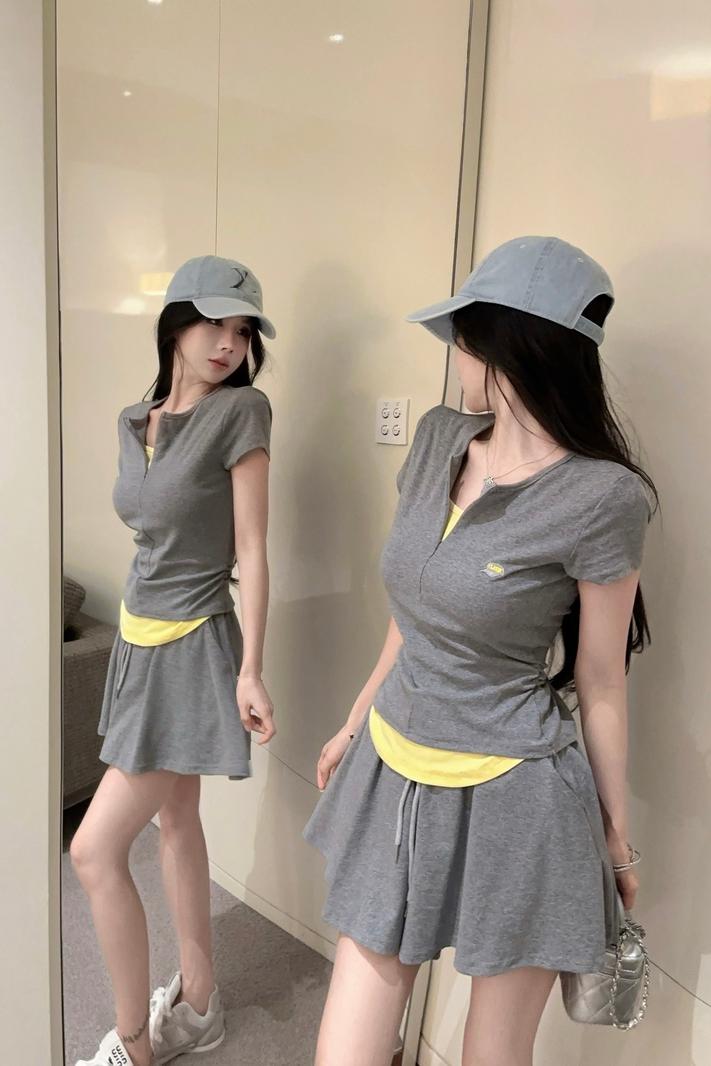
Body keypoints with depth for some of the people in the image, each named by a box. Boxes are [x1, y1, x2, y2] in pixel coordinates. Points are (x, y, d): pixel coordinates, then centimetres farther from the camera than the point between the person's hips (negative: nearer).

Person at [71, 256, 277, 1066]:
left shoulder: (239, 411, -13)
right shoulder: (134, 421, 6)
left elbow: (251, 550, -15)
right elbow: (154, 532, 12)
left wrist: (251, 670, -16)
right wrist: (141, 639, 15)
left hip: (194, 648, -7)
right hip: (141, 640, 7)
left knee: (95, 850, -4)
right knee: (176, 819, 17)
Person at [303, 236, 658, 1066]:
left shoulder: (602, 498, -18)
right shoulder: (438, 439, 1)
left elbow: (600, 684, -8)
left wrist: (616, 831, 4)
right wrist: (356, 724, 19)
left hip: (507, 802, -5)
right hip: (391, 775, 6)